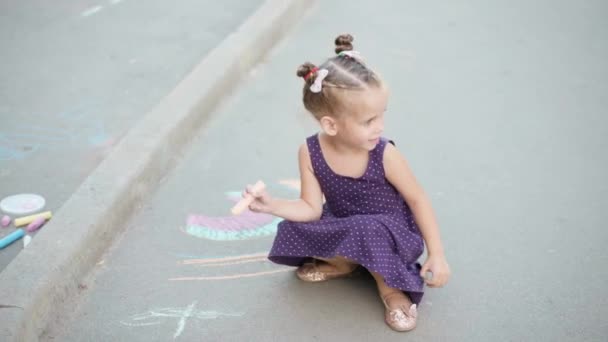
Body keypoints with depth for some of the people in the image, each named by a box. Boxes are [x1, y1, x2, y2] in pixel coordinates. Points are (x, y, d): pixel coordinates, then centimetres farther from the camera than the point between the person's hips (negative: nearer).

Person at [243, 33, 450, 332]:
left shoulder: (384, 154, -25)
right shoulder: (310, 152, -18)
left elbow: (418, 200, -13)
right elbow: (312, 209, -10)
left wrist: (436, 255, -13)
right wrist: (272, 205, -28)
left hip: (390, 230, -4)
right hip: (345, 228, 4)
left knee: (368, 234, -37)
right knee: (292, 230, -18)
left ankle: (388, 284, -5)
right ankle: (345, 263, 9)